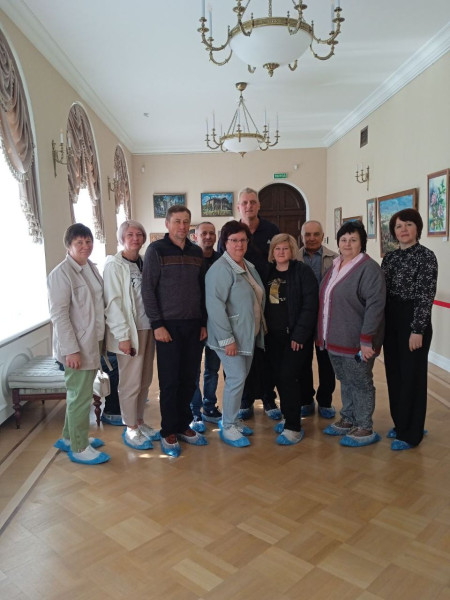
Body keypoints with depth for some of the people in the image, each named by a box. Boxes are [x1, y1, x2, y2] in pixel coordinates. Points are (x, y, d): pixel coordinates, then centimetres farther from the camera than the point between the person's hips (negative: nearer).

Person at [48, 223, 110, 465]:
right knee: (81, 397, 2)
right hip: (76, 346, -8)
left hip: (92, 343, 8)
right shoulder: (61, 273, -16)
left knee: (79, 394, 19)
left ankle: (70, 437, 35)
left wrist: (100, 339, 15)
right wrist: (71, 349, -22)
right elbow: (58, 314, -19)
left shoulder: (91, 268, 9)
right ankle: (79, 448, 17)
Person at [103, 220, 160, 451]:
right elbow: (113, 302, -13)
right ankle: (130, 430, 17)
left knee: (145, 380, 13)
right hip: (130, 331, -6)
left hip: (148, 329, 6)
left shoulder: (144, 263, 10)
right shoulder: (114, 265, -8)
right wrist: (123, 335, -17)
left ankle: (139, 421, 28)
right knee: (131, 383, 2)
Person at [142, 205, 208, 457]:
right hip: (168, 326, -4)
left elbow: (202, 289, 13)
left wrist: (204, 322, 7)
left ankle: (184, 425, 25)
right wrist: (157, 324, -12)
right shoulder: (156, 250, -4)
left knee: (190, 379, 10)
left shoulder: (197, 252, 10)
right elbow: (148, 289, -8)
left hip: (194, 326, 5)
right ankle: (169, 432, 16)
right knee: (170, 381, 2)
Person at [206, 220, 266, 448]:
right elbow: (215, 305, -22)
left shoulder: (249, 267, 11)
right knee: (236, 378, -6)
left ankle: (232, 419, 29)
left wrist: (258, 330, 14)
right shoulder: (221, 269, -16)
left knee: (240, 377, 14)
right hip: (230, 337, -8)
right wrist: (227, 339, -23)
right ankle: (228, 427, 10)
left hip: (248, 335, 8)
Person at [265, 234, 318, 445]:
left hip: (295, 334, -5)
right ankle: (289, 417, 26)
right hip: (273, 335, 5)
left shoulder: (303, 271, -6)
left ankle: (294, 427, 2)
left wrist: (299, 334, -18)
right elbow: (264, 303, 12)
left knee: (288, 377, -8)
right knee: (278, 377, 9)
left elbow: (310, 304, -13)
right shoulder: (268, 272, 10)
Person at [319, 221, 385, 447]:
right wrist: (324, 334, 16)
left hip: (356, 341, -8)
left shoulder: (369, 268, -15)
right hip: (335, 339, 8)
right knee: (345, 381, 19)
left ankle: (365, 429, 20)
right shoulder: (335, 266, 11)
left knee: (361, 383, 6)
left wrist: (366, 339, -23)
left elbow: (375, 305, -20)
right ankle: (348, 420, 35)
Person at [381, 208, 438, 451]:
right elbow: (383, 292, 10)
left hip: (414, 321, -6)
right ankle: (400, 423, 30)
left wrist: (417, 329, -18)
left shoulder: (426, 256, -9)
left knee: (412, 375, 2)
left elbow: (426, 296, -14)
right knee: (394, 373, 13)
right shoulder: (389, 257, 9)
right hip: (391, 320, 7)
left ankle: (410, 433, 14)